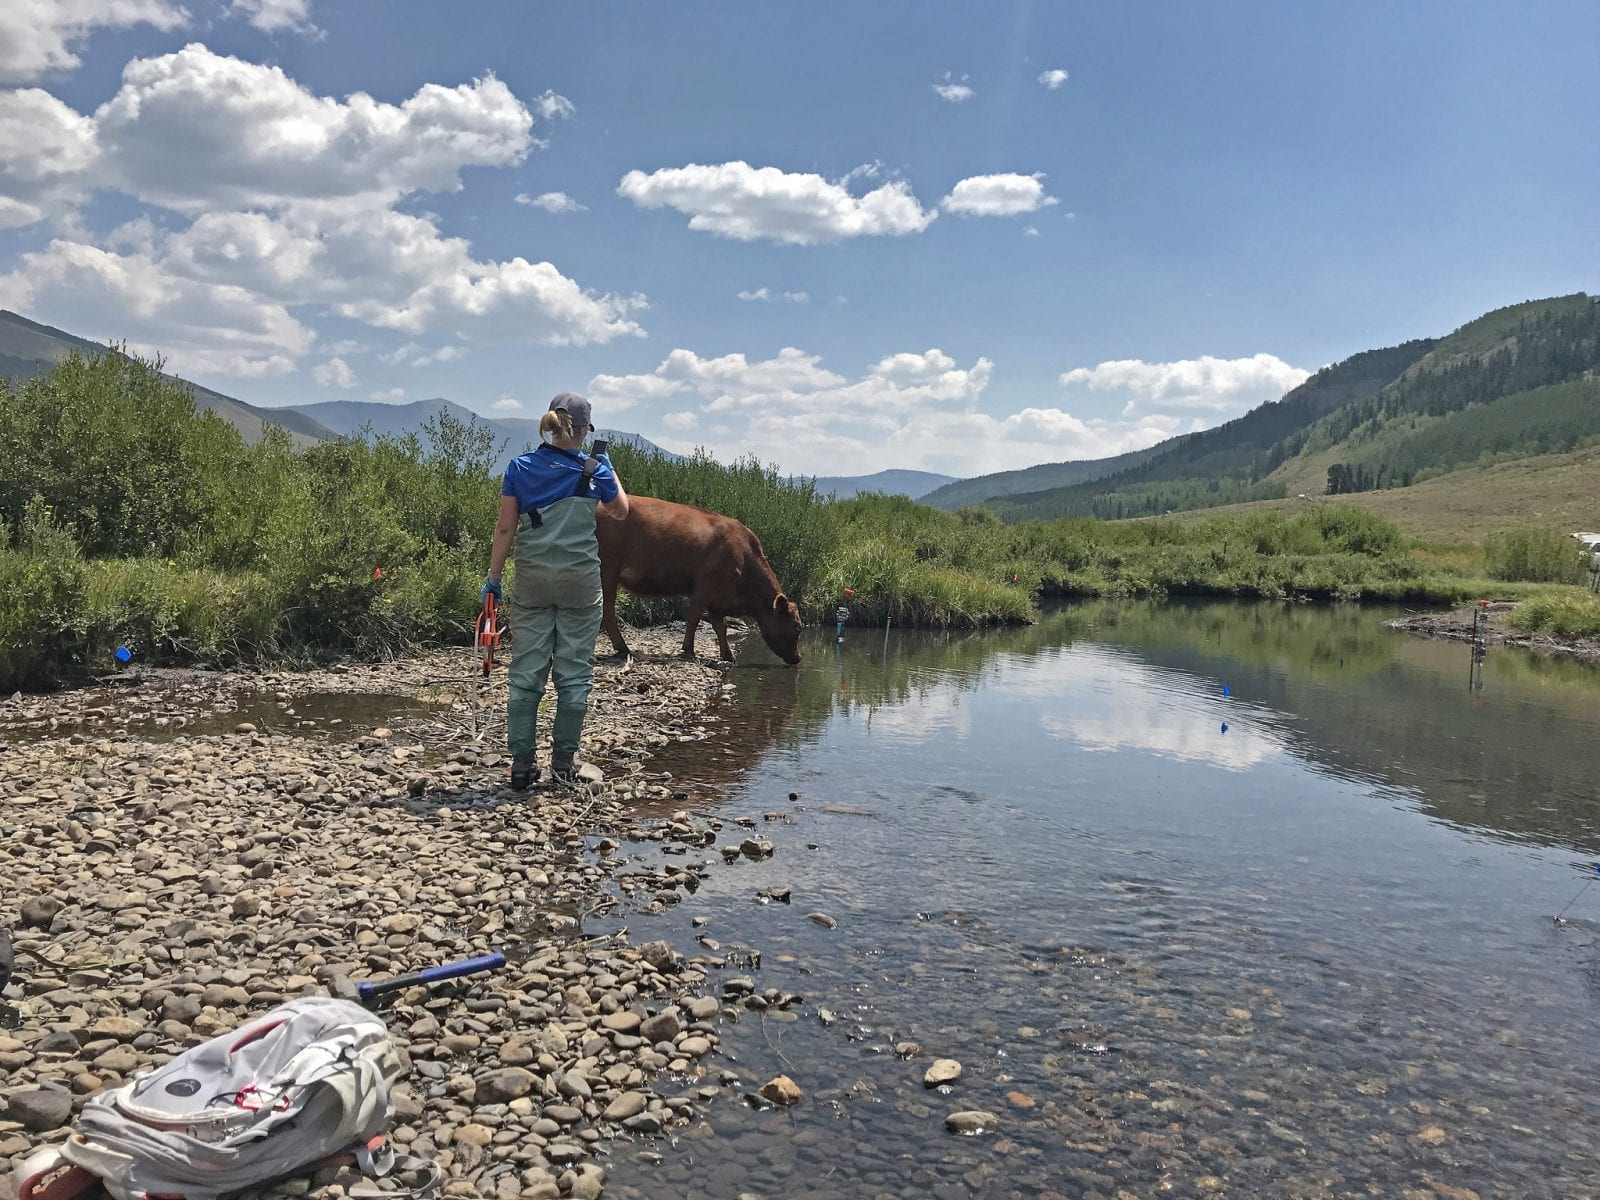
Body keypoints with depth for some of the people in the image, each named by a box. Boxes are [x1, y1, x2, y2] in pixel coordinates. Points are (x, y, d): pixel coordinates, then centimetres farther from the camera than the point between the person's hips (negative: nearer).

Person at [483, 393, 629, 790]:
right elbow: (620, 511, 14)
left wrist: (493, 577, 6)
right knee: (574, 671, 7)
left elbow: (505, 528, 0)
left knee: (526, 671, 6)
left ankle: (522, 761, 8)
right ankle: (564, 759, 11)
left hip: (532, 579, 2)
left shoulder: (520, 467, 2)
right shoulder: (594, 470, -2)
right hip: (580, 579, -2)